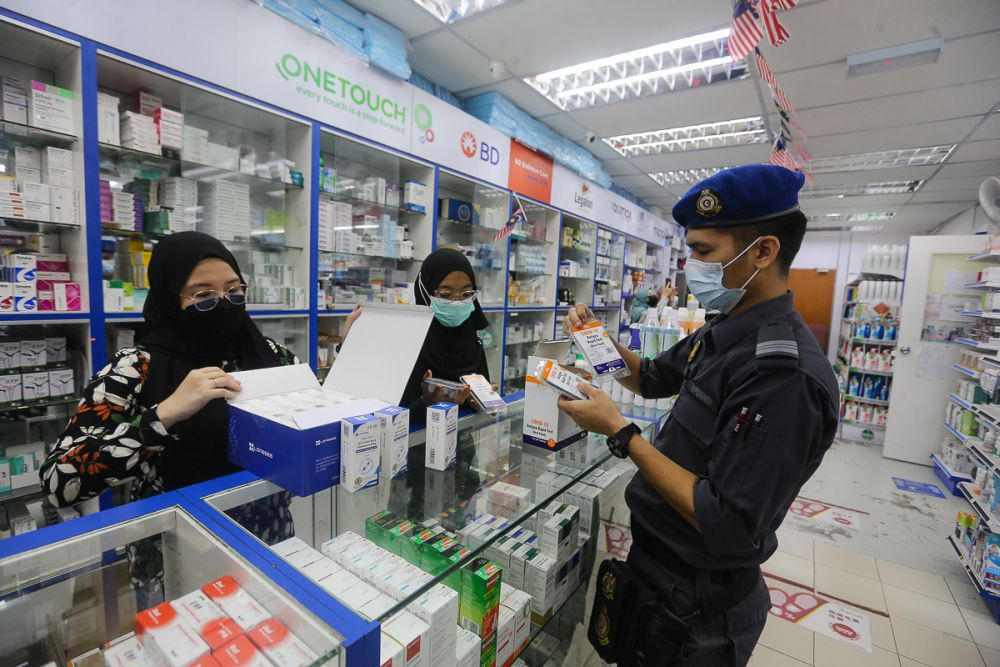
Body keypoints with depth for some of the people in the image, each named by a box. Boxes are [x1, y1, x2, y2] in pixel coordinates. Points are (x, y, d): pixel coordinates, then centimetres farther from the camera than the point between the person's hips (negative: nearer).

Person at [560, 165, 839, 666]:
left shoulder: (784, 372, -31)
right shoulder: (721, 333, -1)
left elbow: (727, 524, -31)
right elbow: (651, 379, 13)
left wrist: (620, 432, -28)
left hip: (700, 604, -8)